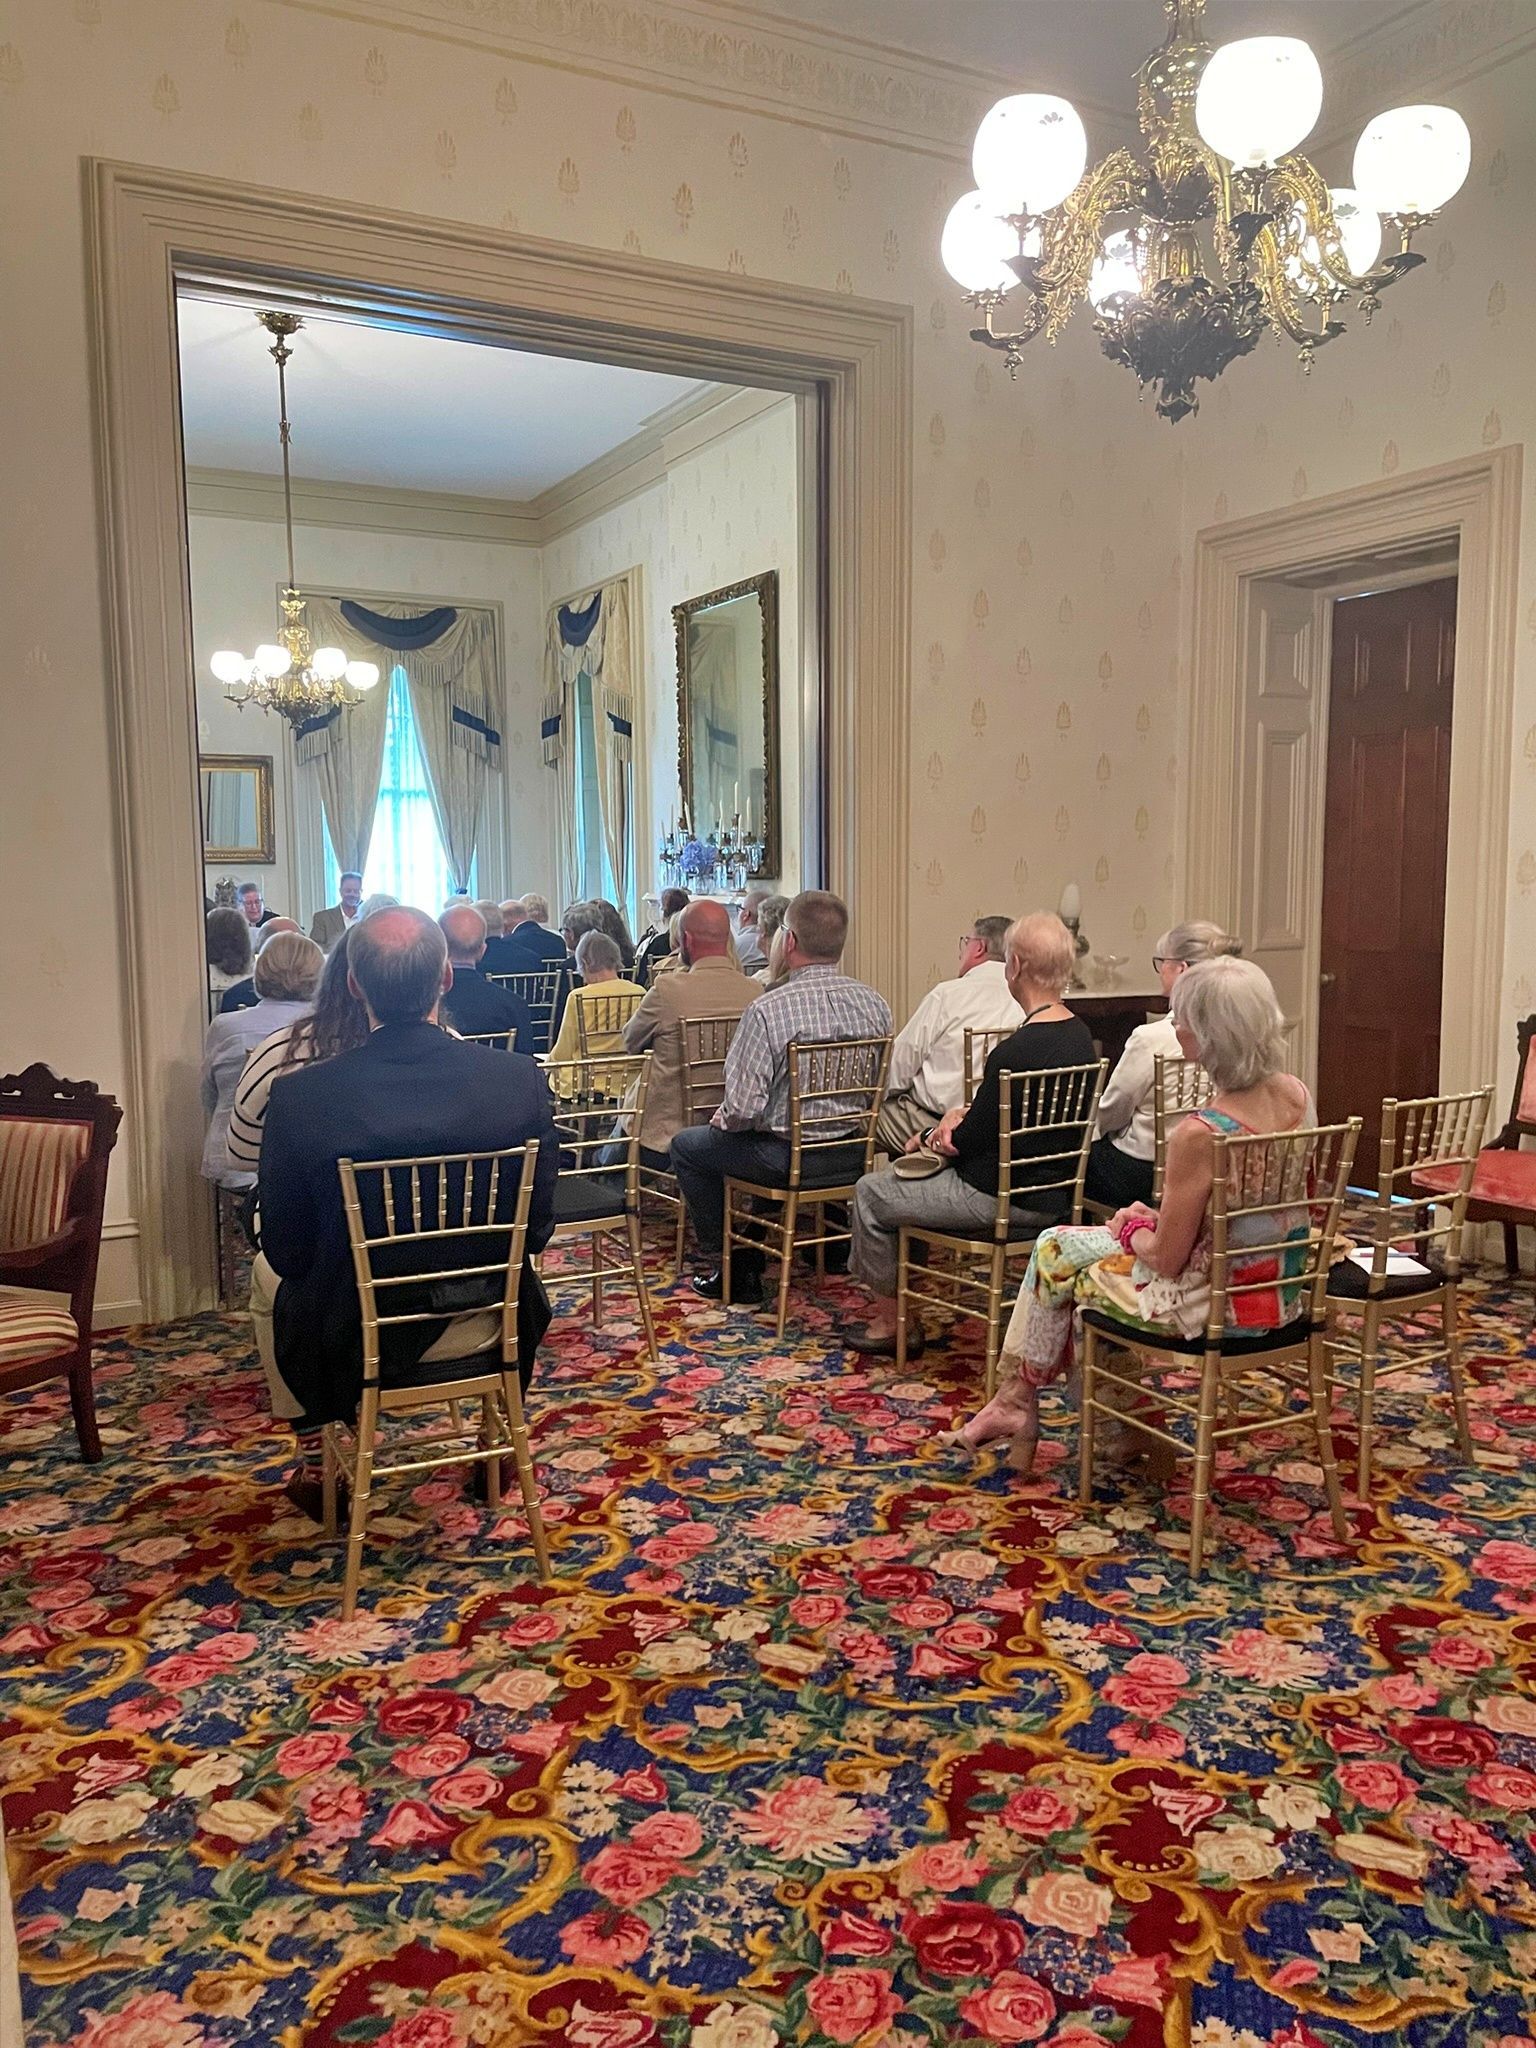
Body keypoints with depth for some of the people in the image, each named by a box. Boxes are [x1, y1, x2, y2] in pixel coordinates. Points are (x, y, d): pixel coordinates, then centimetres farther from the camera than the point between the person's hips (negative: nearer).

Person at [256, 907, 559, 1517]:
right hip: (487, 1324, 2)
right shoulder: (520, 1078, -18)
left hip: (357, 1340, -1)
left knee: (267, 1274, 32)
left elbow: (287, 1249, -9)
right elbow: (537, 1227, -6)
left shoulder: (297, 1095, -21)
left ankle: (316, 1460, 40)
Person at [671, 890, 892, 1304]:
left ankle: (730, 1270, 20)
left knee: (687, 1146, 17)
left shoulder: (768, 1009, -24)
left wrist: (722, 1119, -1)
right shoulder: (876, 1005, -6)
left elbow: (743, 1107, -23)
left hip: (788, 1159, -7)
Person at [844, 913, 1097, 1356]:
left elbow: (970, 1141, -18)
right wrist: (962, 1118, 0)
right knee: (905, 1176, 27)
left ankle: (891, 1321, 23)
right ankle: (902, 1314, 33)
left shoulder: (1015, 1051, -26)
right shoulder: (1080, 1035, 2)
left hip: (1003, 1198, -9)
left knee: (871, 1192, 9)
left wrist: (932, 1138, 2)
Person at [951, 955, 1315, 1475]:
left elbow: (1166, 1259, -19)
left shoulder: (1199, 1135, -30)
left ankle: (1019, 1399, 36)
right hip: (1284, 1295, 8)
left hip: (1216, 1306, -7)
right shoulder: (1298, 1095, -7)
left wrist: (1133, 1229, 3)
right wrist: (1159, 1219, 11)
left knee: (1057, 1252, 14)